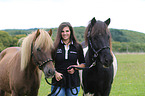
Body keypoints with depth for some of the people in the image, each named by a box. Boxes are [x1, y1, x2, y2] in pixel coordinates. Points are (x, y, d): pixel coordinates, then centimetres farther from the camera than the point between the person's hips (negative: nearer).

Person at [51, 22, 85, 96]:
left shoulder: (78, 47, 5)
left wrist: (75, 68, -8)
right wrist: (55, 72, -13)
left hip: (73, 82, 1)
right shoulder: (55, 46, 2)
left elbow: (83, 64, 11)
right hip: (58, 81, -1)